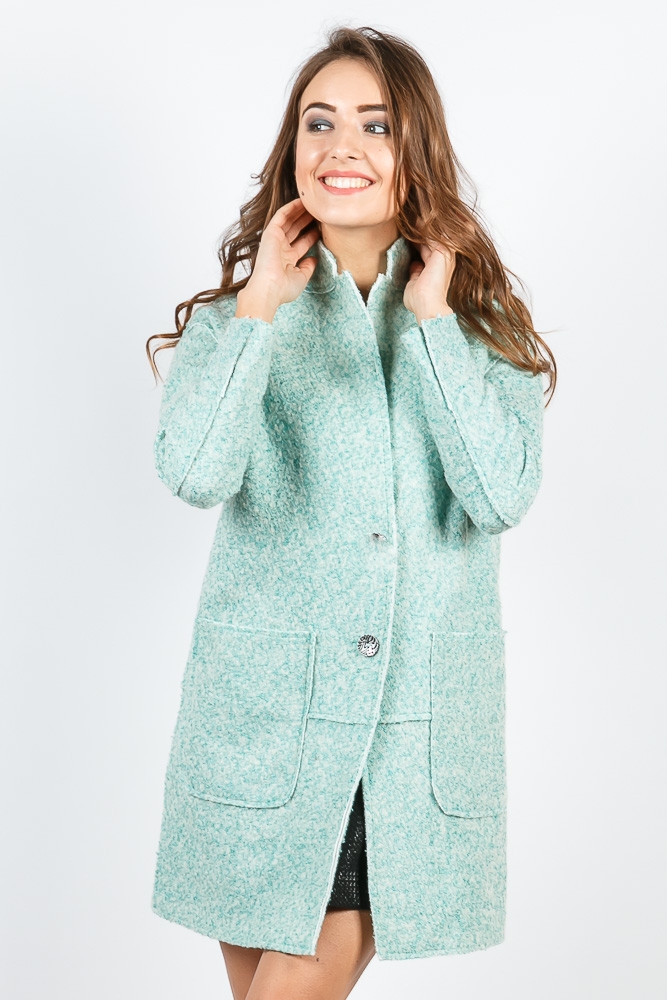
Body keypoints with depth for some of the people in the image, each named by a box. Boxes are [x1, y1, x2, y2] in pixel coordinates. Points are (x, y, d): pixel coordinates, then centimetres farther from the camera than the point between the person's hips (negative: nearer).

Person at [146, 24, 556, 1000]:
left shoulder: (479, 318, 4)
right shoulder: (237, 314, 2)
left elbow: (504, 492, -13)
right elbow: (193, 472, -17)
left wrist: (429, 318, -11)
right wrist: (260, 307, -13)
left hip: (419, 724, 0)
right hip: (266, 711, 0)